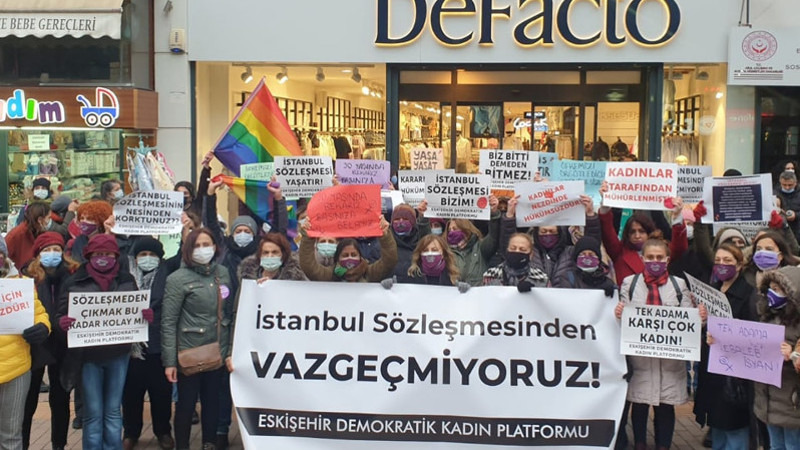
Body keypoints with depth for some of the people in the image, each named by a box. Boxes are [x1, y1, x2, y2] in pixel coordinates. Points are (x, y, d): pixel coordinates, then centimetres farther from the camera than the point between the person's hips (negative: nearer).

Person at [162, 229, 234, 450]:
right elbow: (168, 322, -11)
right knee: (186, 404, 7)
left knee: (212, 401, 14)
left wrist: (230, 350, 4)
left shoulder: (223, 273, 5)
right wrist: (169, 361, -14)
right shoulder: (178, 279, -9)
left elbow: (229, 314, 9)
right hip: (189, 354, -4)